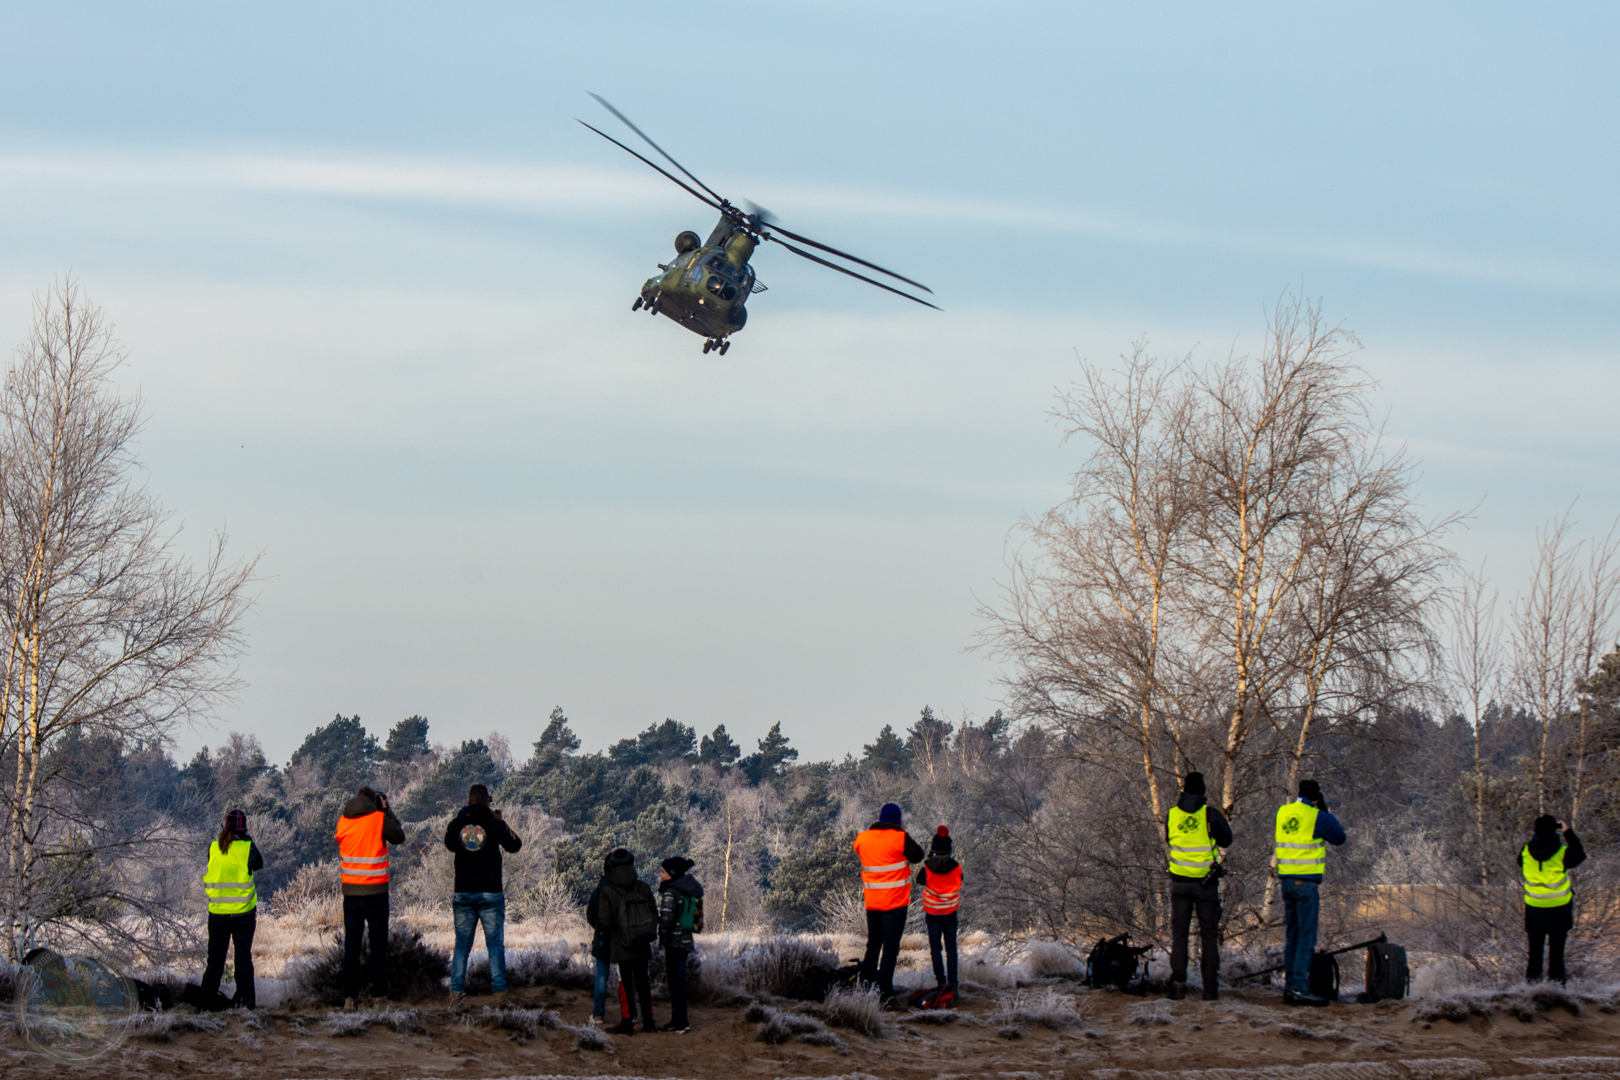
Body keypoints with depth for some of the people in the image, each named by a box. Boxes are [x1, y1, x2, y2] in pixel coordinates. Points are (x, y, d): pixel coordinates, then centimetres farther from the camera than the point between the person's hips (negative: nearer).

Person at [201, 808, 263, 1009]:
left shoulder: (213, 848, -4)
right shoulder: (247, 848, -10)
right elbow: (259, 865, 7)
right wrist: (249, 841, 10)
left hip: (217, 912, 2)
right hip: (244, 912, -2)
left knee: (215, 957, 11)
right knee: (244, 955, 7)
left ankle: (207, 998, 11)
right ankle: (246, 998, 5)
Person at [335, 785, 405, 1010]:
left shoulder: (343, 821, 2)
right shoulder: (379, 819, -8)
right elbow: (399, 837, 5)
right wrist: (387, 811, 12)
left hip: (350, 891, 3)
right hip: (375, 890, -3)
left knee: (351, 945, 7)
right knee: (378, 943, 4)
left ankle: (349, 996, 2)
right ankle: (379, 994, 2)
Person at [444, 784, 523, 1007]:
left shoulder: (455, 824, -1)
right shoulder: (495, 824, -8)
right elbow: (515, 845, 8)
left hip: (463, 893, 2)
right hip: (491, 892, -2)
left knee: (462, 944, 10)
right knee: (495, 944, 4)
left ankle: (456, 991, 5)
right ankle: (499, 991, -2)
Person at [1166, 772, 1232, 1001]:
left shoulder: (1171, 815, 0)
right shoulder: (1210, 814, -9)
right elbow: (1227, 840, 1)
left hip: (1179, 881, 2)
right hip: (1207, 883, -2)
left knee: (1179, 933, 8)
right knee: (1209, 935, 6)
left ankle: (1178, 982, -4)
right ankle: (1210, 987, 4)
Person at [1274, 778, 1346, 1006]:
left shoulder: (1283, 812, 9)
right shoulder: (1317, 817, -11)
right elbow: (1339, 837, 2)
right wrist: (1325, 811, 10)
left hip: (1286, 880, 7)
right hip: (1306, 882, -7)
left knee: (1293, 936, 14)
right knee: (1307, 937, -6)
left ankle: (1290, 985, 15)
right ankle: (1299, 987, -11)